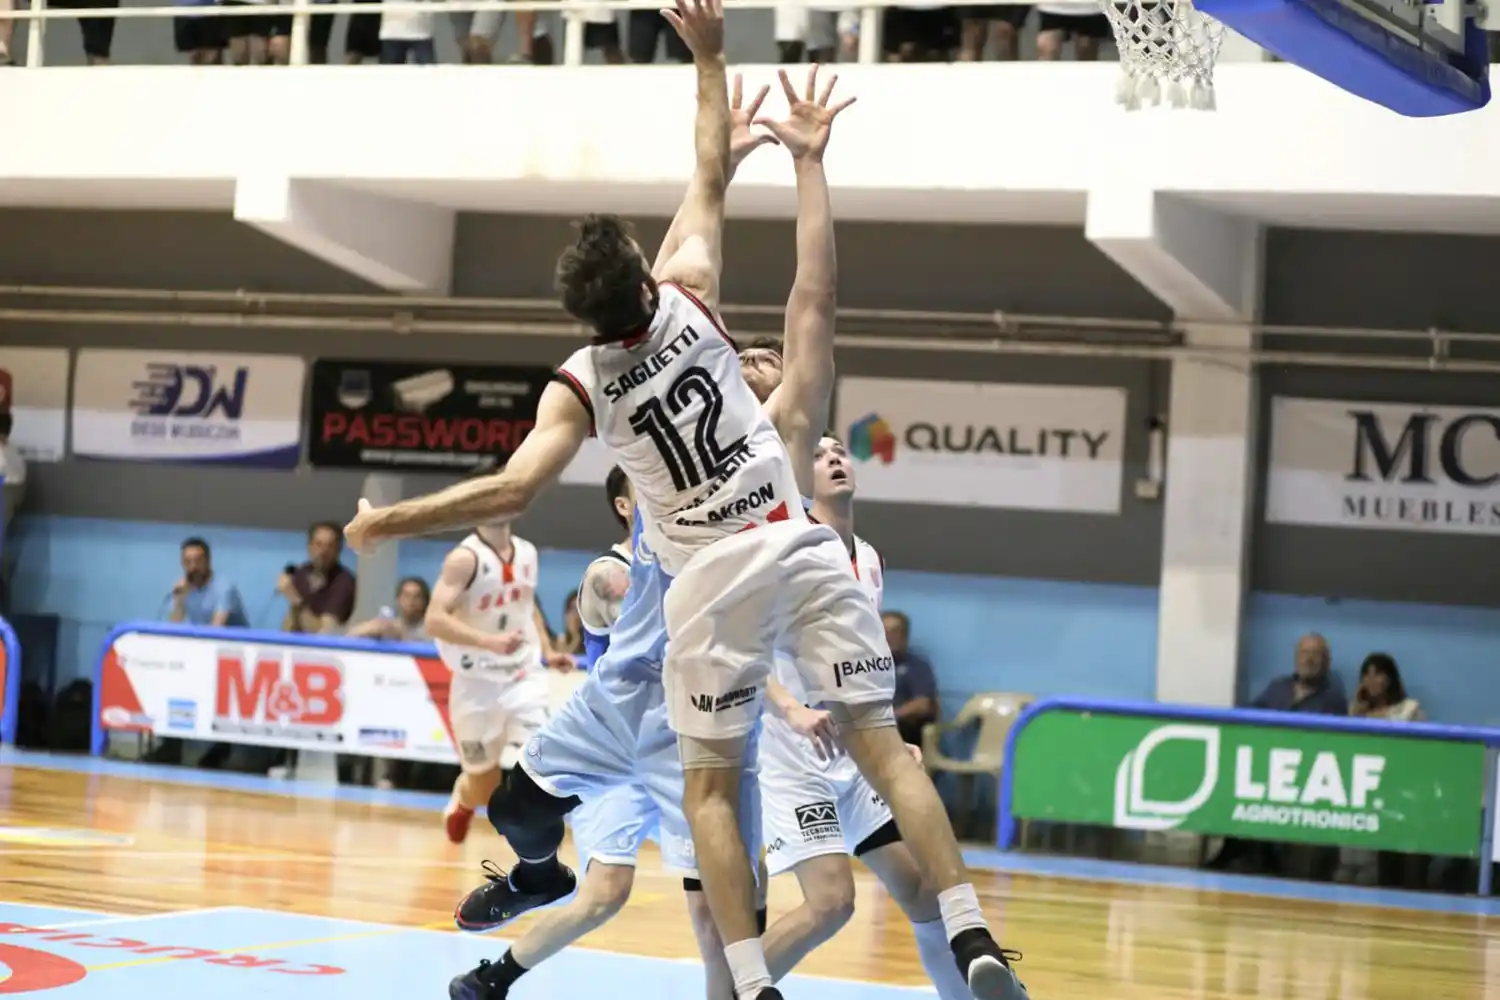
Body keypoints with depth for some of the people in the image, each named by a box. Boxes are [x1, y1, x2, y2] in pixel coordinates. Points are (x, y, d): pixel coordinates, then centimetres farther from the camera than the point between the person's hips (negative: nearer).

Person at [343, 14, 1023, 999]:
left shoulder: (580, 386, -4)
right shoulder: (689, 297, 0)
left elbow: (514, 488, -13)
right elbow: (711, 181, 13)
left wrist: (391, 521, -3)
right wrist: (710, 56, 17)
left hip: (718, 576, -2)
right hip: (804, 546, 2)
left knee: (710, 787, 8)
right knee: (882, 745, 0)